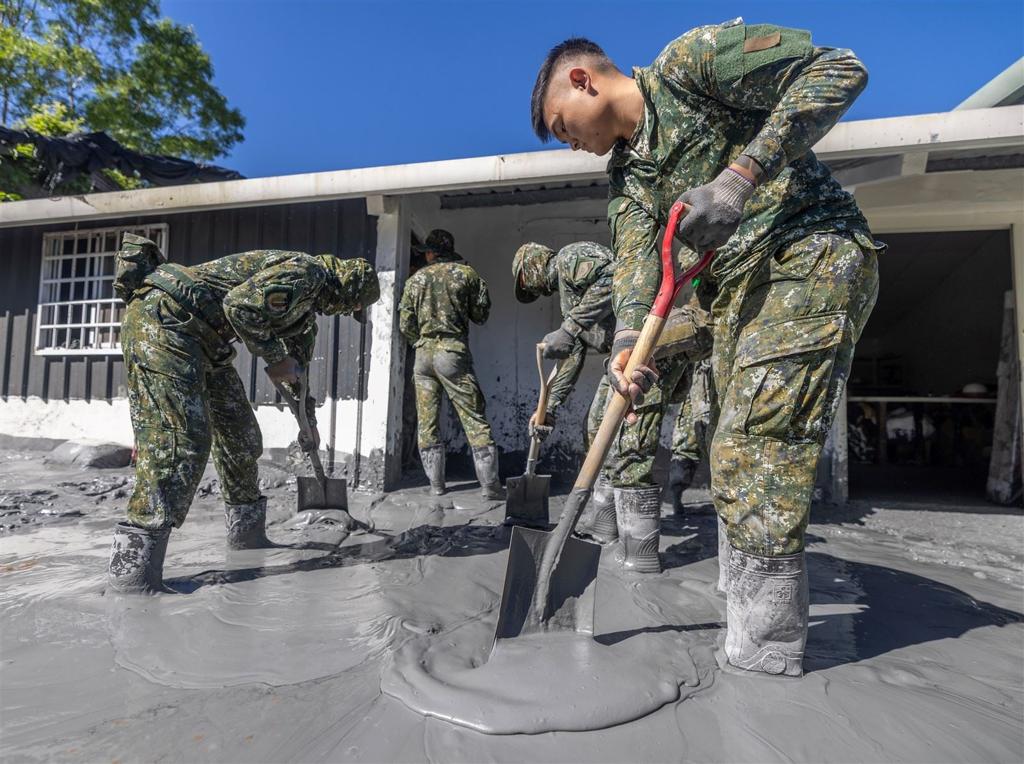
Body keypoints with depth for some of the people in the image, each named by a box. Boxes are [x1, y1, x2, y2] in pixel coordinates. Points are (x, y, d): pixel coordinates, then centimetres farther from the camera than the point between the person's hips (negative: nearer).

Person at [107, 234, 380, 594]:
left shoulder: (310, 301, 19)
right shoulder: (304, 271, -13)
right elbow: (240, 305, -27)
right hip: (162, 318, -10)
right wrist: (276, 359, -14)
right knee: (180, 439, -18)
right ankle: (133, 566, -15)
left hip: (201, 341, 10)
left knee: (240, 433, 11)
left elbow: (300, 362, 30)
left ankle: (246, 531, 24)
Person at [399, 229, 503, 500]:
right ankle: (489, 483, -1)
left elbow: (406, 326, 9)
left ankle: (436, 483, 12)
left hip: (423, 355, 3)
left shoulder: (415, 280, 10)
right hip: (453, 353, -3)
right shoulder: (466, 274, 3)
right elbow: (481, 314, 6)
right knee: (474, 419, 0)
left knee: (427, 422, 9)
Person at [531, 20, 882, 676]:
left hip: (811, 257, -8)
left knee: (754, 455, -15)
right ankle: (752, 635, 25)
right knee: (744, 458, 9)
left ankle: (766, 659, 0)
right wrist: (629, 340, -18)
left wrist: (739, 178, -20)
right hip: (739, 290, 8)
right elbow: (636, 265, 2)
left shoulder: (691, 62, -1)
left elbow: (841, 69, -9)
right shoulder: (626, 176, 17)